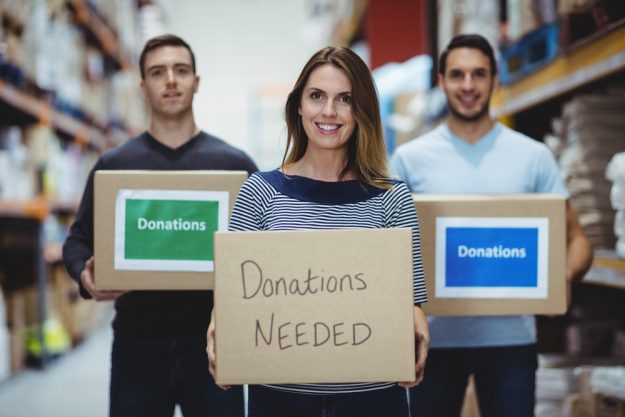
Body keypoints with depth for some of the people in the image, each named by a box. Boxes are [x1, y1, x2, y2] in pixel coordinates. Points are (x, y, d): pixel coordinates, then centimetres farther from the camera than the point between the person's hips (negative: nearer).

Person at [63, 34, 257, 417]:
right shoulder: (113, 164, 7)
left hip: (212, 342, 0)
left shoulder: (235, 163, 6)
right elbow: (79, 240, 9)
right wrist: (85, 275, -12)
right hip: (137, 343, 0)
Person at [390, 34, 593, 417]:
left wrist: (564, 276, -17)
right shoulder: (409, 159, 3)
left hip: (511, 337, 0)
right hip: (435, 336, 0)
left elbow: (575, 238, 5)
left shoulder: (533, 156, 4)